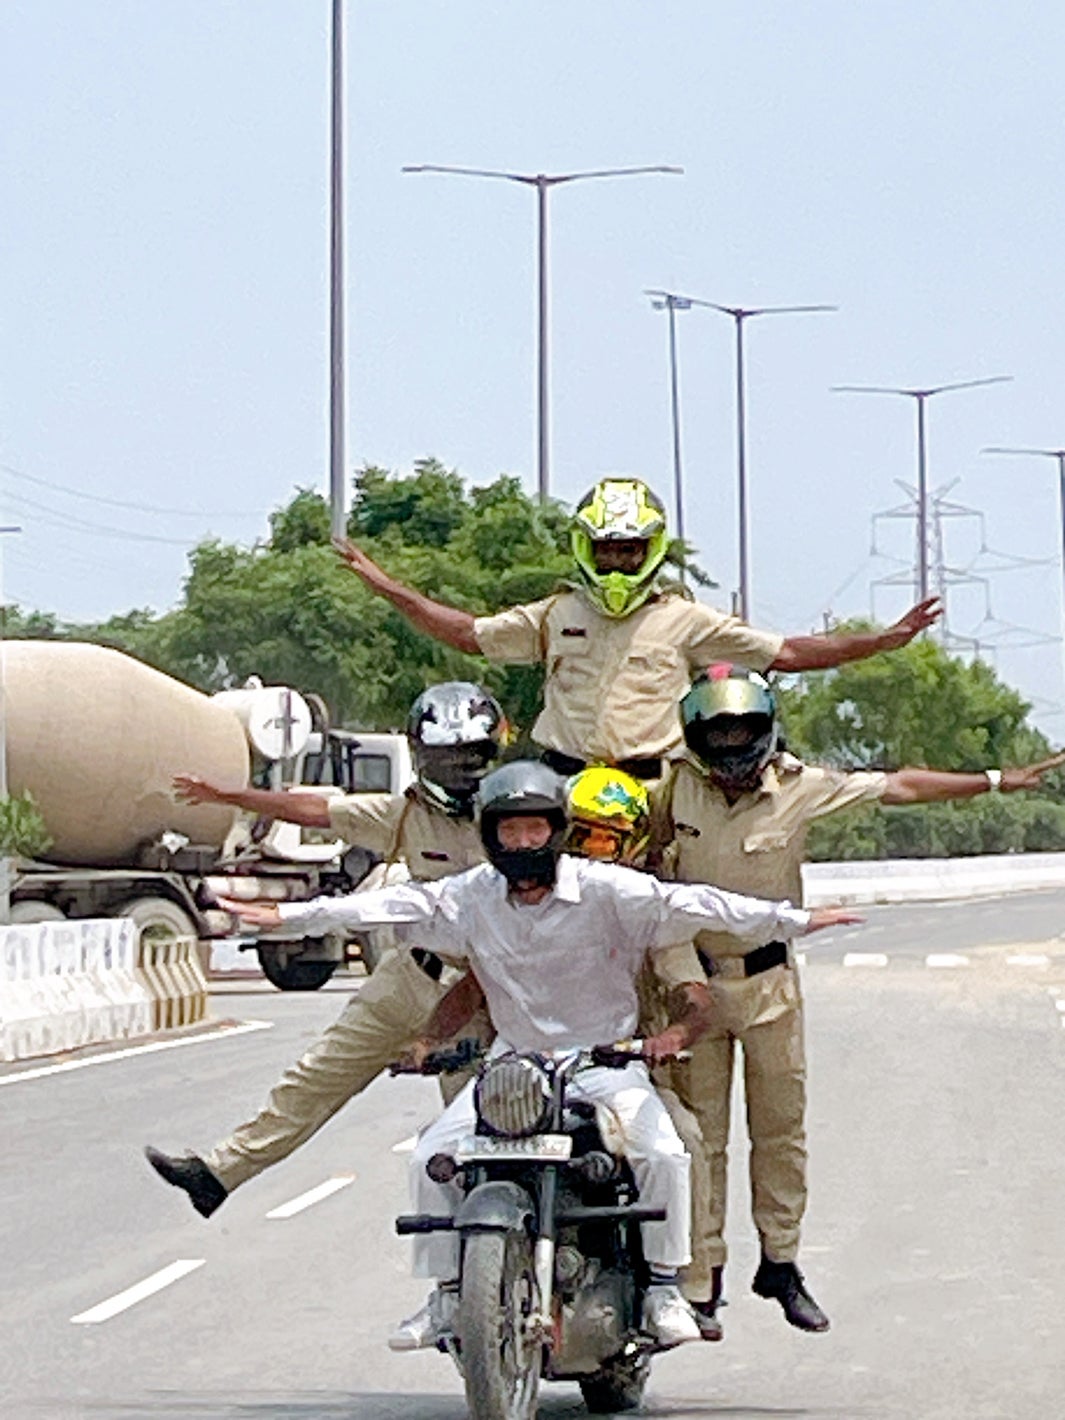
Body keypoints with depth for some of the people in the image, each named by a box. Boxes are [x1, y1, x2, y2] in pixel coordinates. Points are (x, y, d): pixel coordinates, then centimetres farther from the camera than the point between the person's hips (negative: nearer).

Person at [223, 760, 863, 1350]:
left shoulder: (608, 890, -12)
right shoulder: (470, 897, -3)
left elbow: (690, 904, -16)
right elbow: (392, 905, 0)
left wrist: (792, 919, -20)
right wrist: (288, 915, -3)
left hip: (607, 1062, -3)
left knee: (661, 1153, -26)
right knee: (432, 1157, -11)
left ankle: (663, 1287, -7)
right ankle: (448, 1296, 2)